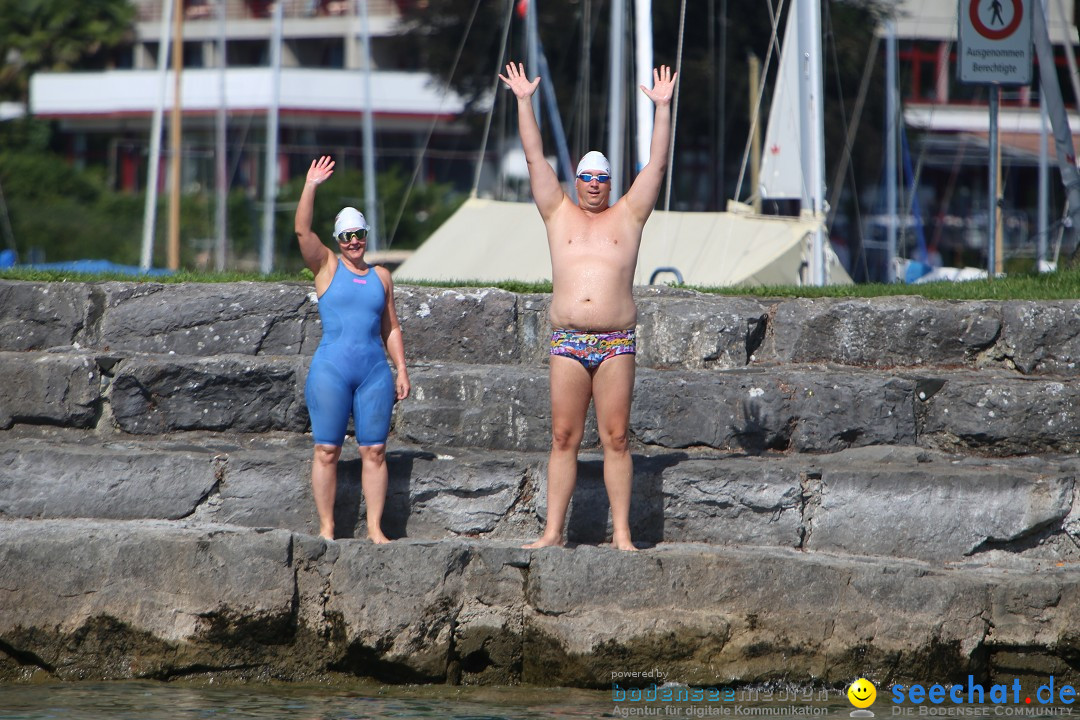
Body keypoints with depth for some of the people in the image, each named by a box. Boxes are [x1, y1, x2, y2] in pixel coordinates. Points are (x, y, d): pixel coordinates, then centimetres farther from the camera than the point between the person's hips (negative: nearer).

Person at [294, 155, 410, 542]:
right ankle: (326, 528, 2)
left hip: (374, 371, 3)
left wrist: (401, 369, 11)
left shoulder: (381, 276, 15)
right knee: (327, 451, -3)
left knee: (374, 451, -1)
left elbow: (391, 328, 18)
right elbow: (302, 230, -8)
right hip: (331, 369, -3)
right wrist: (310, 187, -16)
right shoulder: (327, 267, 6)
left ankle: (375, 528, 3)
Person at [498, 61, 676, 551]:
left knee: (616, 440, -2)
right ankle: (553, 531, 1)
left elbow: (657, 165, 7)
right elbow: (534, 158, 11)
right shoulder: (559, 215, 14)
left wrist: (663, 107, 2)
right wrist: (524, 102, 6)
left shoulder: (628, 217, 12)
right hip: (567, 342, 1)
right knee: (563, 438, 0)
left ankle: (621, 533, -1)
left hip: (616, 344, -1)